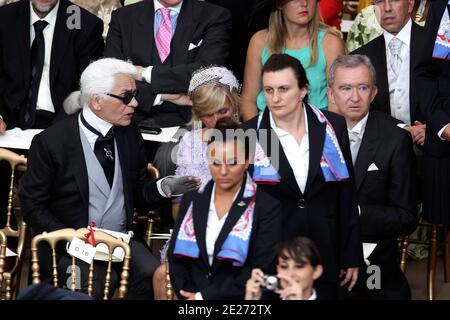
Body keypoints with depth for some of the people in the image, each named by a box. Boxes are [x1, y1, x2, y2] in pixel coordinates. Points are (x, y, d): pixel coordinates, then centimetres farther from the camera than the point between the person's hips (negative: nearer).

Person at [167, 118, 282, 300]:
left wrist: (204, 296, -10)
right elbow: (176, 256, 10)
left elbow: (260, 270, -7)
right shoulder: (192, 199, 11)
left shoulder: (267, 207, -1)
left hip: (236, 297, -3)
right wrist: (188, 296, -6)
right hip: (192, 295, 3)